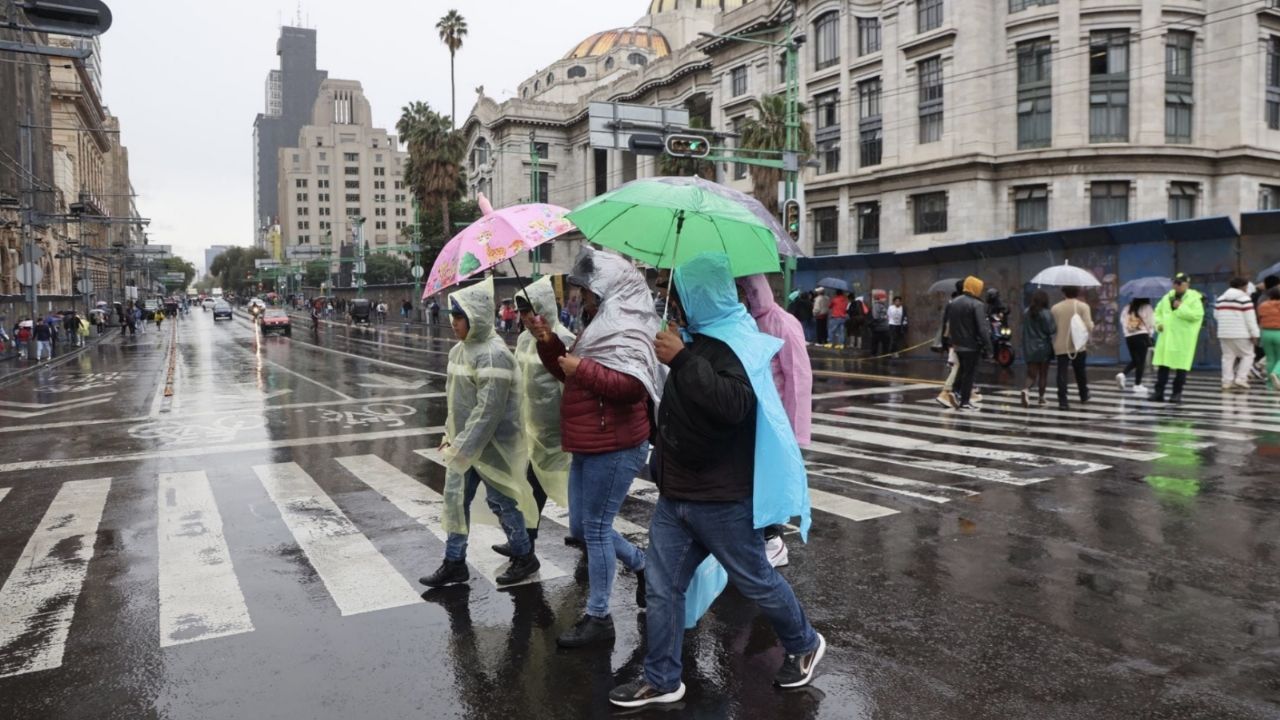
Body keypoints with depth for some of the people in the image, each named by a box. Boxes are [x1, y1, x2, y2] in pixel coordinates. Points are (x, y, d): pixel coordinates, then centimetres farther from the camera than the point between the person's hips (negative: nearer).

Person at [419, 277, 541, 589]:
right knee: (455, 500, 12)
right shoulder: (459, 349, 6)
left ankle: (525, 557, 25)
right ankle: (454, 563, 25)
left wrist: (462, 448, -23)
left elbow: (488, 409, -25)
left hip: (491, 445, -8)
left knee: (501, 501, 6)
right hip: (463, 442, 8)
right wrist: (450, 435, 13)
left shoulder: (493, 354, -23)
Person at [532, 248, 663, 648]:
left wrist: (583, 368, -25)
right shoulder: (600, 326, 15)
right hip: (589, 446, 10)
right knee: (581, 527, 16)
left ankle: (599, 617, 11)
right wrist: (548, 343, 6)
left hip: (614, 448, -10)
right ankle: (643, 564, 33)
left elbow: (633, 386, -30)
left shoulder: (628, 332, -16)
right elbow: (570, 373, 22)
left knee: (595, 528, -3)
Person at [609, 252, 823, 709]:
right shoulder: (697, 337, 9)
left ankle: (804, 645, 35)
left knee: (755, 581, 10)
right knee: (662, 587, 10)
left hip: (721, 499, -8)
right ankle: (662, 679, 23)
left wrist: (683, 360, -35)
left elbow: (734, 405, -38)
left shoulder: (737, 343, -18)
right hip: (675, 494, 8)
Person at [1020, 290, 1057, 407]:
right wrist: (1055, 324, 4)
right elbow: (1051, 330, -13)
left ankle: (1026, 389, -24)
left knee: (1031, 374, 4)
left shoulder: (1026, 313, 3)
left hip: (1029, 349, 3)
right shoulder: (1046, 314, -13)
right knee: (1043, 374, 12)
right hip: (1043, 347, -3)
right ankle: (1041, 397, 18)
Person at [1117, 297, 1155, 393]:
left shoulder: (1127, 308, 11)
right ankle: (1137, 385, 1)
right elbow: (1151, 322, -3)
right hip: (1142, 336, -5)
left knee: (1134, 360, 16)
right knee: (1141, 361, 1)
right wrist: (1150, 333, 11)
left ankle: (1122, 374, -8)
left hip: (1129, 337, 5)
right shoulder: (1146, 307, -3)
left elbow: (1123, 321, 11)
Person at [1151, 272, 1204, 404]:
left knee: (1181, 367, -1)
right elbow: (1157, 312, 19)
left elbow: (1197, 314, -18)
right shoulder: (1167, 297, 13)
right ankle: (1159, 392, 9)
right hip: (1166, 337, 5)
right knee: (1162, 365, 4)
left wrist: (1181, 307, -17)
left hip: (1184, 340, -5)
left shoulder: (1194, 298, -4)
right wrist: (1158, 323, 1)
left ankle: (1177, 393, 8)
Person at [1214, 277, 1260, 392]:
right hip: (1241, 334, -5)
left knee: (1228, 357, 7)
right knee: (1247, 355, 7)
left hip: (1224, 334, 6)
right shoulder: (1244, 298, -7)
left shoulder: (1220, 298, 11)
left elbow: (1216, 315, 16)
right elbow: (1250, 319, -11)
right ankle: (1241, 379, -2)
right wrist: (1254, 334, -9)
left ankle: (1227, 383, 3)